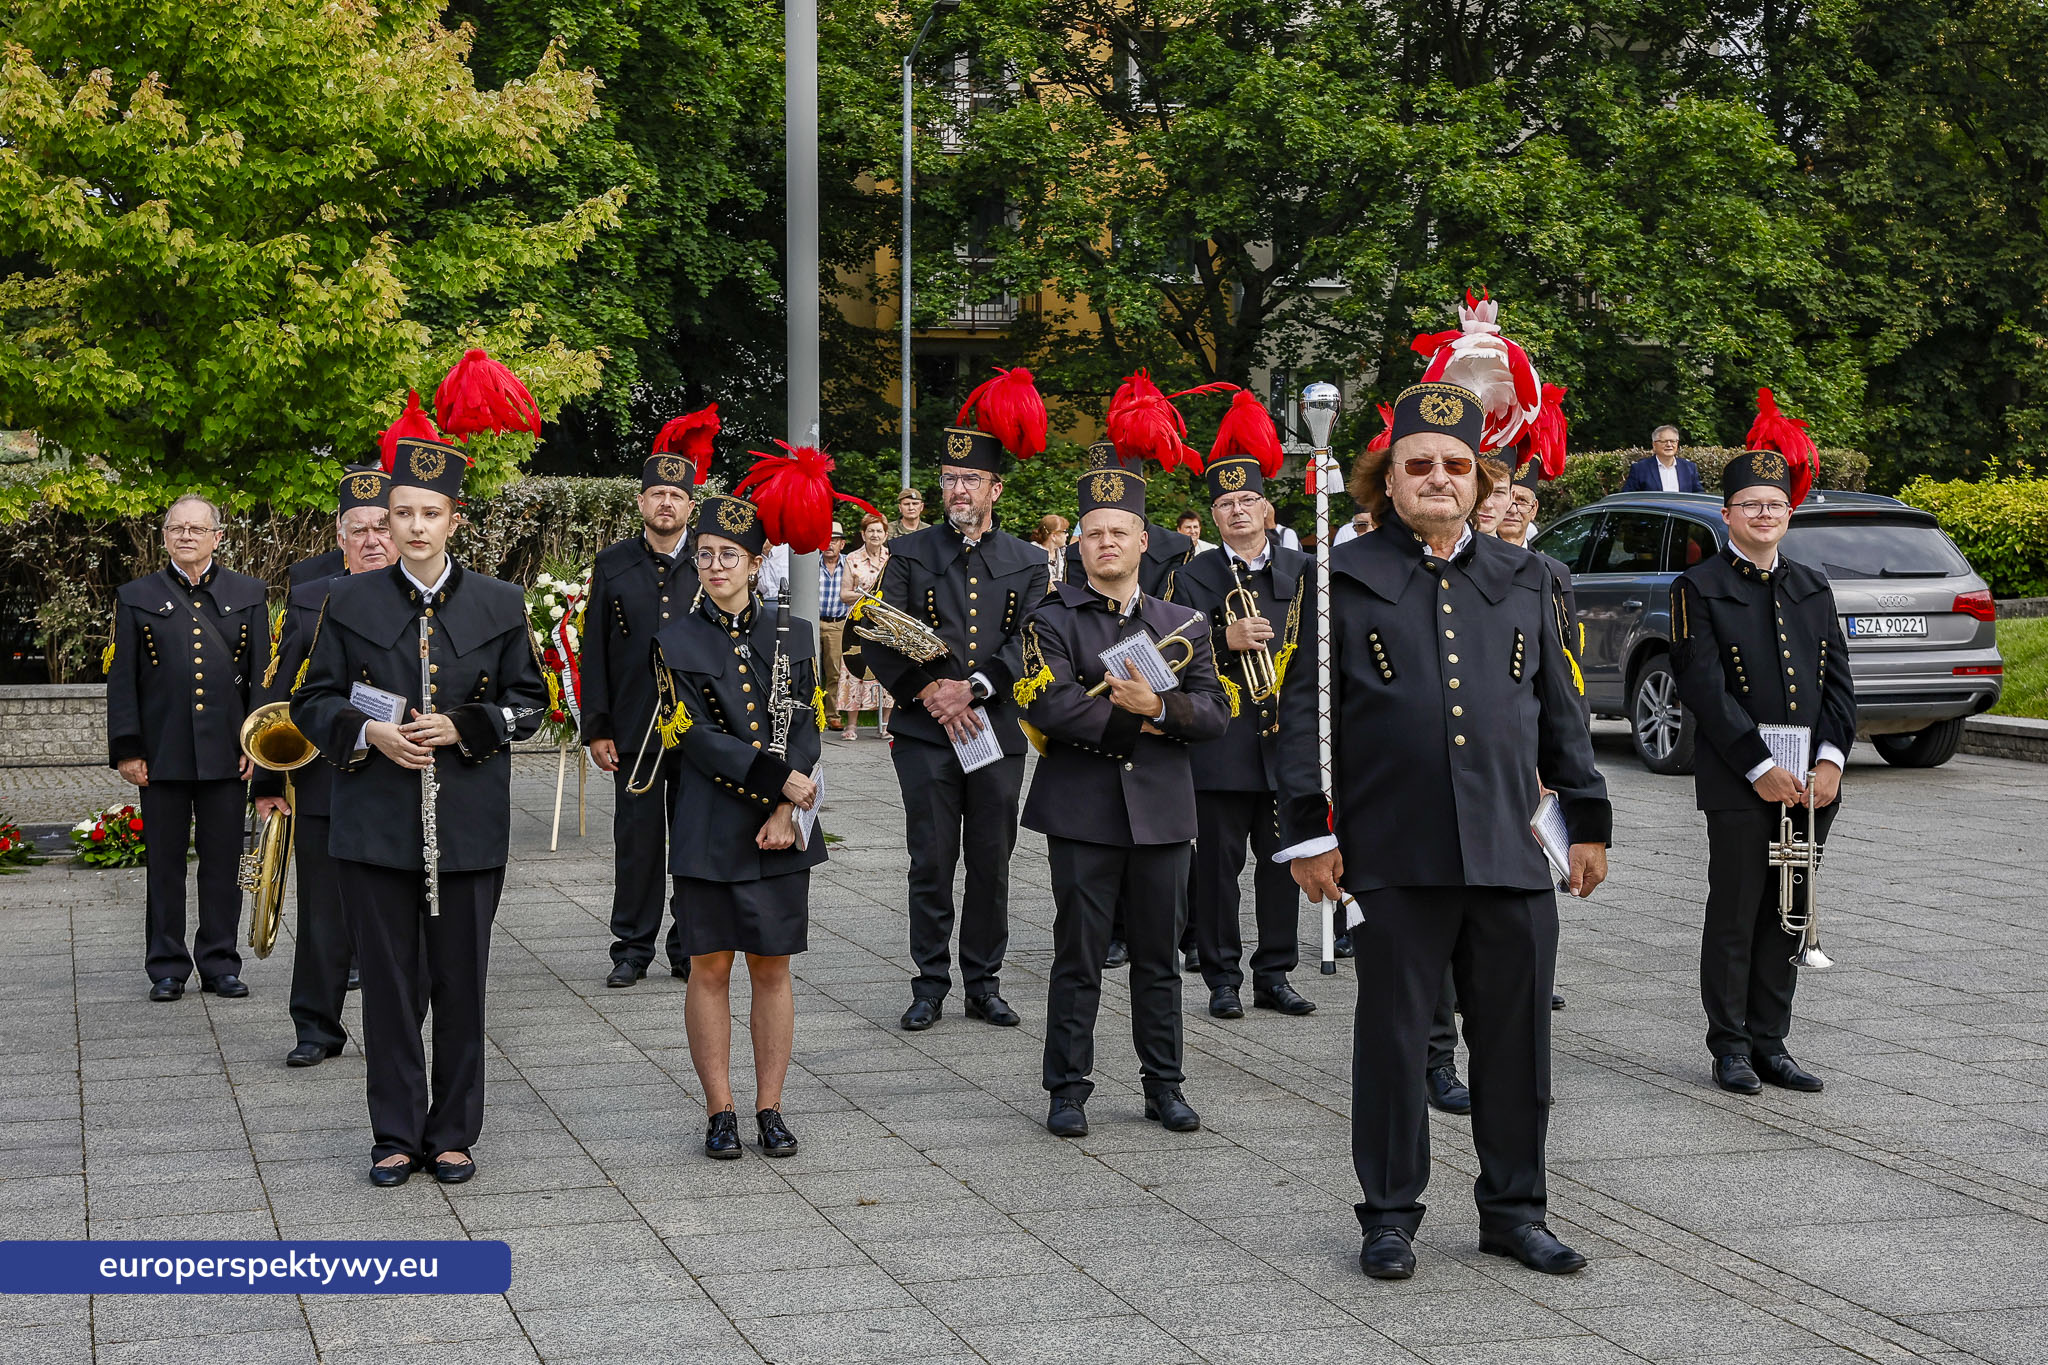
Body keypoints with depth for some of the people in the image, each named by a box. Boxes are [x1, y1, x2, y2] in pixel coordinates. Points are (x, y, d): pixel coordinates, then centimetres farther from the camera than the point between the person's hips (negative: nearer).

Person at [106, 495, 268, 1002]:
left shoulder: (248, 595, 9)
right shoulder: (136, 598, 7)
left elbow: (262, 674, 8)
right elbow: (121, 679, 4)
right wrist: (126, 749, -3)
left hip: (226, 753, 1)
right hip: (162, 754, -1)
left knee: (223, 863, 5)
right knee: (165, 864, 4)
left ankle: (220, 963, 14)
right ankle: (167, 968, 12)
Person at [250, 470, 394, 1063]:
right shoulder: (308, 601, 6)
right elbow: (274, 695, 7)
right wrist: (268, 781, 4)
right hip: (323, 786, 0)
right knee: (325, 914, 6)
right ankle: (316, 1028, 18)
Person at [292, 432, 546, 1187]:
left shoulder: (501, 605, 4)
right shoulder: (350, 601, 4)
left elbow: (529, 701, 7)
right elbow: (312, 701, 6)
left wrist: (463, 728, -11)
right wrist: (367, 733, -13)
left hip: (470, 831, 0)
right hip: (375, 826, 0)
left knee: (461, 984, 6)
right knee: (389, 983, 4)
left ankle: (452, 1134, 17)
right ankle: (396, 1136, 15)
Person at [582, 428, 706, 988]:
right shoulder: (613, 564, 5)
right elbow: (594, 652, 5)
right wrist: (597, 728, -1)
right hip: (635, 730, 0)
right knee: (637, 841, 3)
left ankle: (689, 948, 15)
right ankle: (632, 948, 12)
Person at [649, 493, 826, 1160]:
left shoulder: (792, 636, 7)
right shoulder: (675, 641, 0)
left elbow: (807, 730, 1)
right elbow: (696, 735, -8)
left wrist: (785, 810, -12)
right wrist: (779, 780, -15)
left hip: (781, 830, 2)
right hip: (709, 829, -2)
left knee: (772, 967, 6)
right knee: (710, 967, 2)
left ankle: (770, 1109, 13)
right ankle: (720, 1112, 10)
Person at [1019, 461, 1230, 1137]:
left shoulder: (1183, 624, 12)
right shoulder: (1052, 620, 1)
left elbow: (1215, 712, 3)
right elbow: (1051, 706, -14)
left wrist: (1158, 705, -15)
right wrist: (1136, 721, -10)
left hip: (1161, 810, 3)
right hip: (1082, 811, -3)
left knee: (1159, 958, 9)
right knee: (1078, 958, 1)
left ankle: (1164, 1086, 19)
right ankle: (1069, 1089, 10)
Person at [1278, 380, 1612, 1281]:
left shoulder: (1522, 583, 13)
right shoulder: (1345, 579, 3)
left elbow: (1560, 710, 17)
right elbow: (1302, 711, 1)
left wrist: (1586, 819, 13)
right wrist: (1309, 831, -5)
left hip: (1511, 853, 3)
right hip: (1394, 858, -3)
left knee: (1516, 1037, 8)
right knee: (1392, 1036, 4)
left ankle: (1513, 1208, 21)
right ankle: (1390, 1215, 16)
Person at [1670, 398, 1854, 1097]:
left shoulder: (1813, 587, 13)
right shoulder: (1700, 589, -3)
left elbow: (1838, 677, 9)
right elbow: (1705, 689, -10)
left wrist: (1830, 758, -5)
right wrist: (1761, 767, -15)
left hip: (1810, 783, 5)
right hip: (1737, 784, -5)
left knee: (1787, 917, 9)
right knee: (1735, 916, 1)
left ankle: (1769, 1043, 17)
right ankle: (1730, 1047, 10)